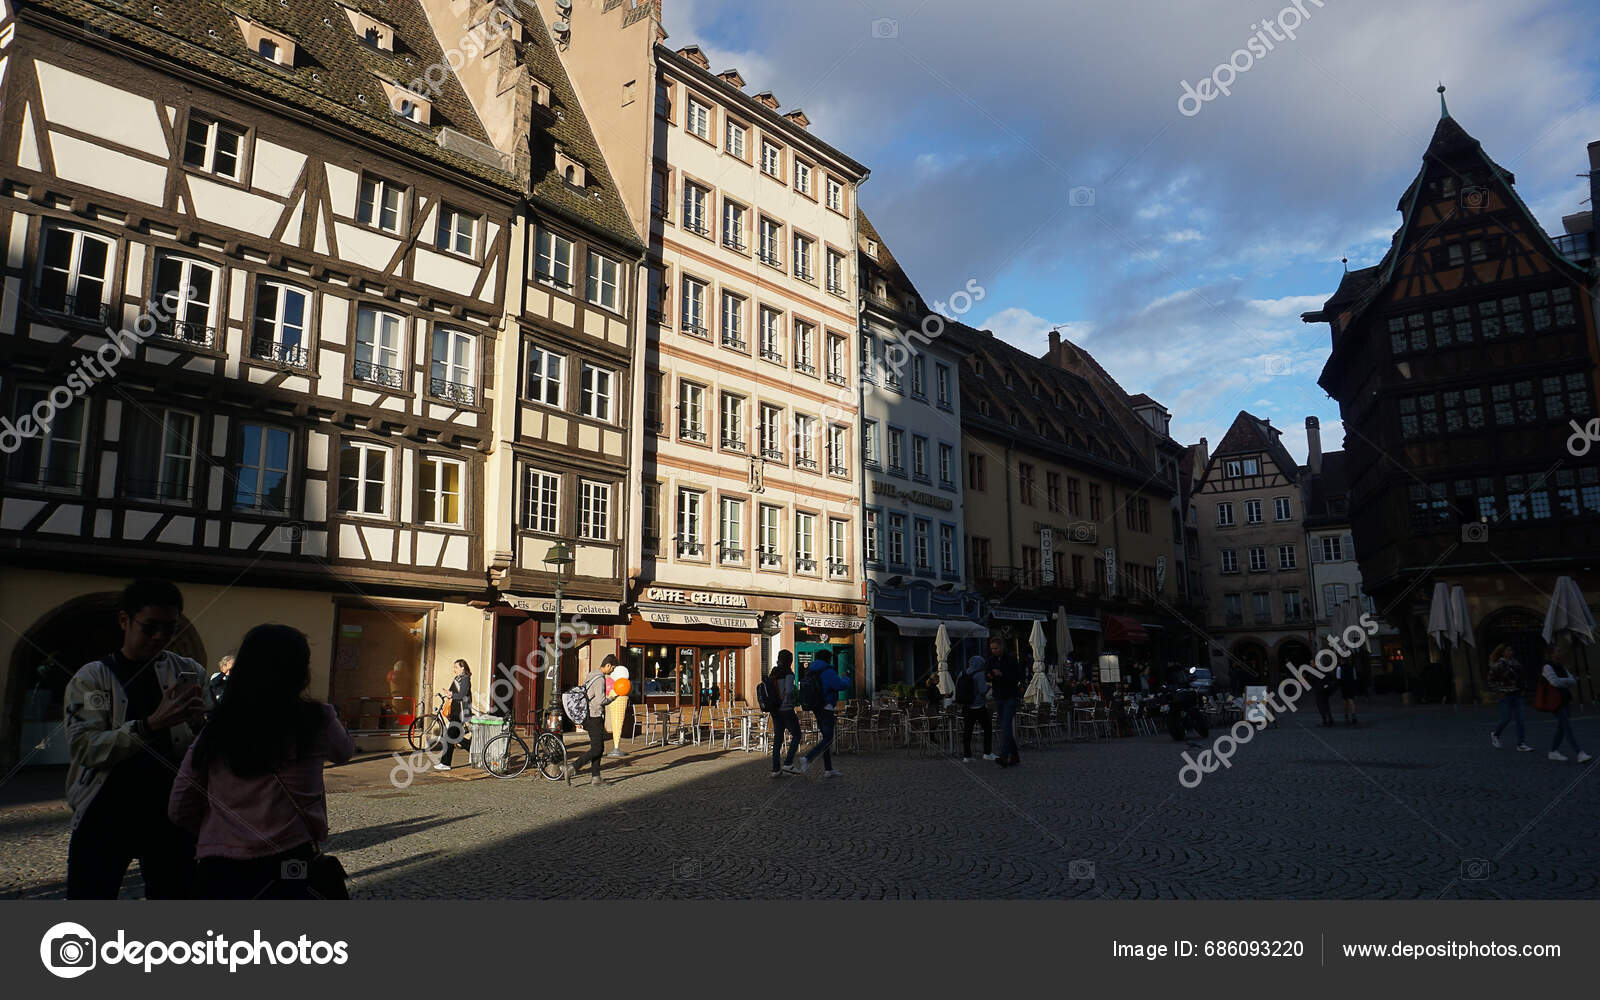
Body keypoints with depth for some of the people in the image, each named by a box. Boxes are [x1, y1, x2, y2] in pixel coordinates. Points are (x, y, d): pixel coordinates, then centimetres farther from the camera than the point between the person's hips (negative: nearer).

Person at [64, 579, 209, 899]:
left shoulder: (190, 673, 5)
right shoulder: (91, 677, -1)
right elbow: (84, 746, -14)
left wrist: (199, 722, -18)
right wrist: (151, 724, -28)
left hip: (170, 814, 2)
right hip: (106, 814, -2)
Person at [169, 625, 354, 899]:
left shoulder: (216, 727, 2)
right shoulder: (314, 721, -6)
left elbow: (179, 811, 8)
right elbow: (345, 751, 17)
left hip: (215, 874, 4)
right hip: (287, 871, -4)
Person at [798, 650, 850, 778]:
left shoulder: (812, 672, 12)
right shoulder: (828, 672, -13)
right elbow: (842, 686, -17)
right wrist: (845, 680, 7)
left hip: (817, 709, 9)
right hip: (826, 709, -9)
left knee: (825, 738, 12)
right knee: (827, 740, -6)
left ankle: (828, 769, 13)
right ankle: (807, 759, -20)